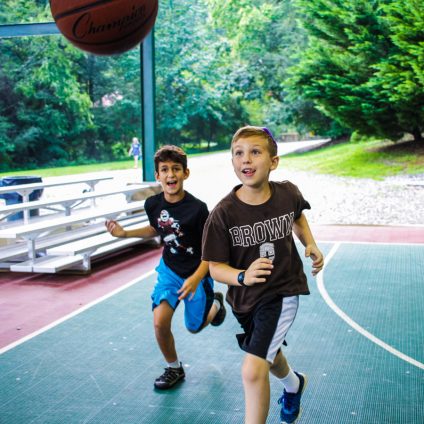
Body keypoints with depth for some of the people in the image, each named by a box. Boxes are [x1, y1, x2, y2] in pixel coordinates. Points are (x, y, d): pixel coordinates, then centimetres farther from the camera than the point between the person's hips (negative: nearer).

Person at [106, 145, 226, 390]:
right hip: (169, 270, 3)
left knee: (194, 327, 12)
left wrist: (196, 278, -29)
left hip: (197, 273, -3)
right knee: (160, 322, -12)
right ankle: (174, 369, 14)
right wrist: (125, 233, -1)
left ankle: (216, 303, 47)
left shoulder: (197, 208, -25)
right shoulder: (153, 204, -12)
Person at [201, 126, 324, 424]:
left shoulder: (288, 193, -14)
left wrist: (310, 244, -4)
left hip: (283, 290, -2)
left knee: (253, 370, -18)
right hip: (245, 297, 2)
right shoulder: (223, 213, -21)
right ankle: (293, 384, 66)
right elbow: (216, 266, -17)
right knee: (269, 355, 30)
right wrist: (242, 276, -36)